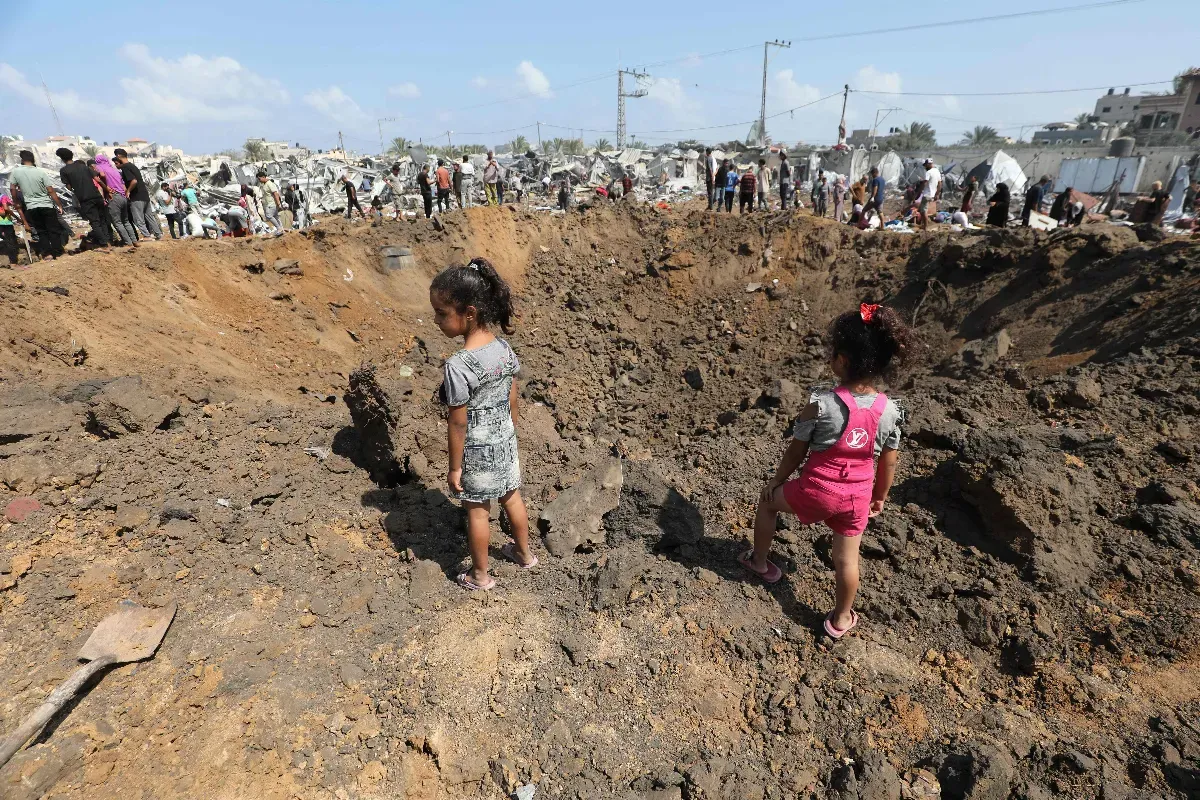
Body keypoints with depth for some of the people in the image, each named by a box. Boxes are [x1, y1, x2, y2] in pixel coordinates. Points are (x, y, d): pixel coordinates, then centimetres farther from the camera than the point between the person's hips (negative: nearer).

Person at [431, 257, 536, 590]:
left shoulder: (457, 366, -29)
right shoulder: (504, 348, -10)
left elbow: (458, 425, -21)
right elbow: (513, 401, 2)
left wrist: (454, 467, -9)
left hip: (476, 451, -6)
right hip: (505, 442, 6)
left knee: (477, 511, 14)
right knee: (512, 497, 24)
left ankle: (480, 575, 34)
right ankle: (524, 553, 46)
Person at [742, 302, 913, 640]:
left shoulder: (821, 403, -23)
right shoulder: (889, 411, -11)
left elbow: (796, 451, -11)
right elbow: (888, 463, 1)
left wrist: (777, 480, 7)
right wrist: (880, 497, 19)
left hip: (815, 489, -3)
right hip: (857, 497, 4)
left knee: (768, 500, 26)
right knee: (846, 559, 21)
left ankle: (759, 561, 43)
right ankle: (841, 619, 41)